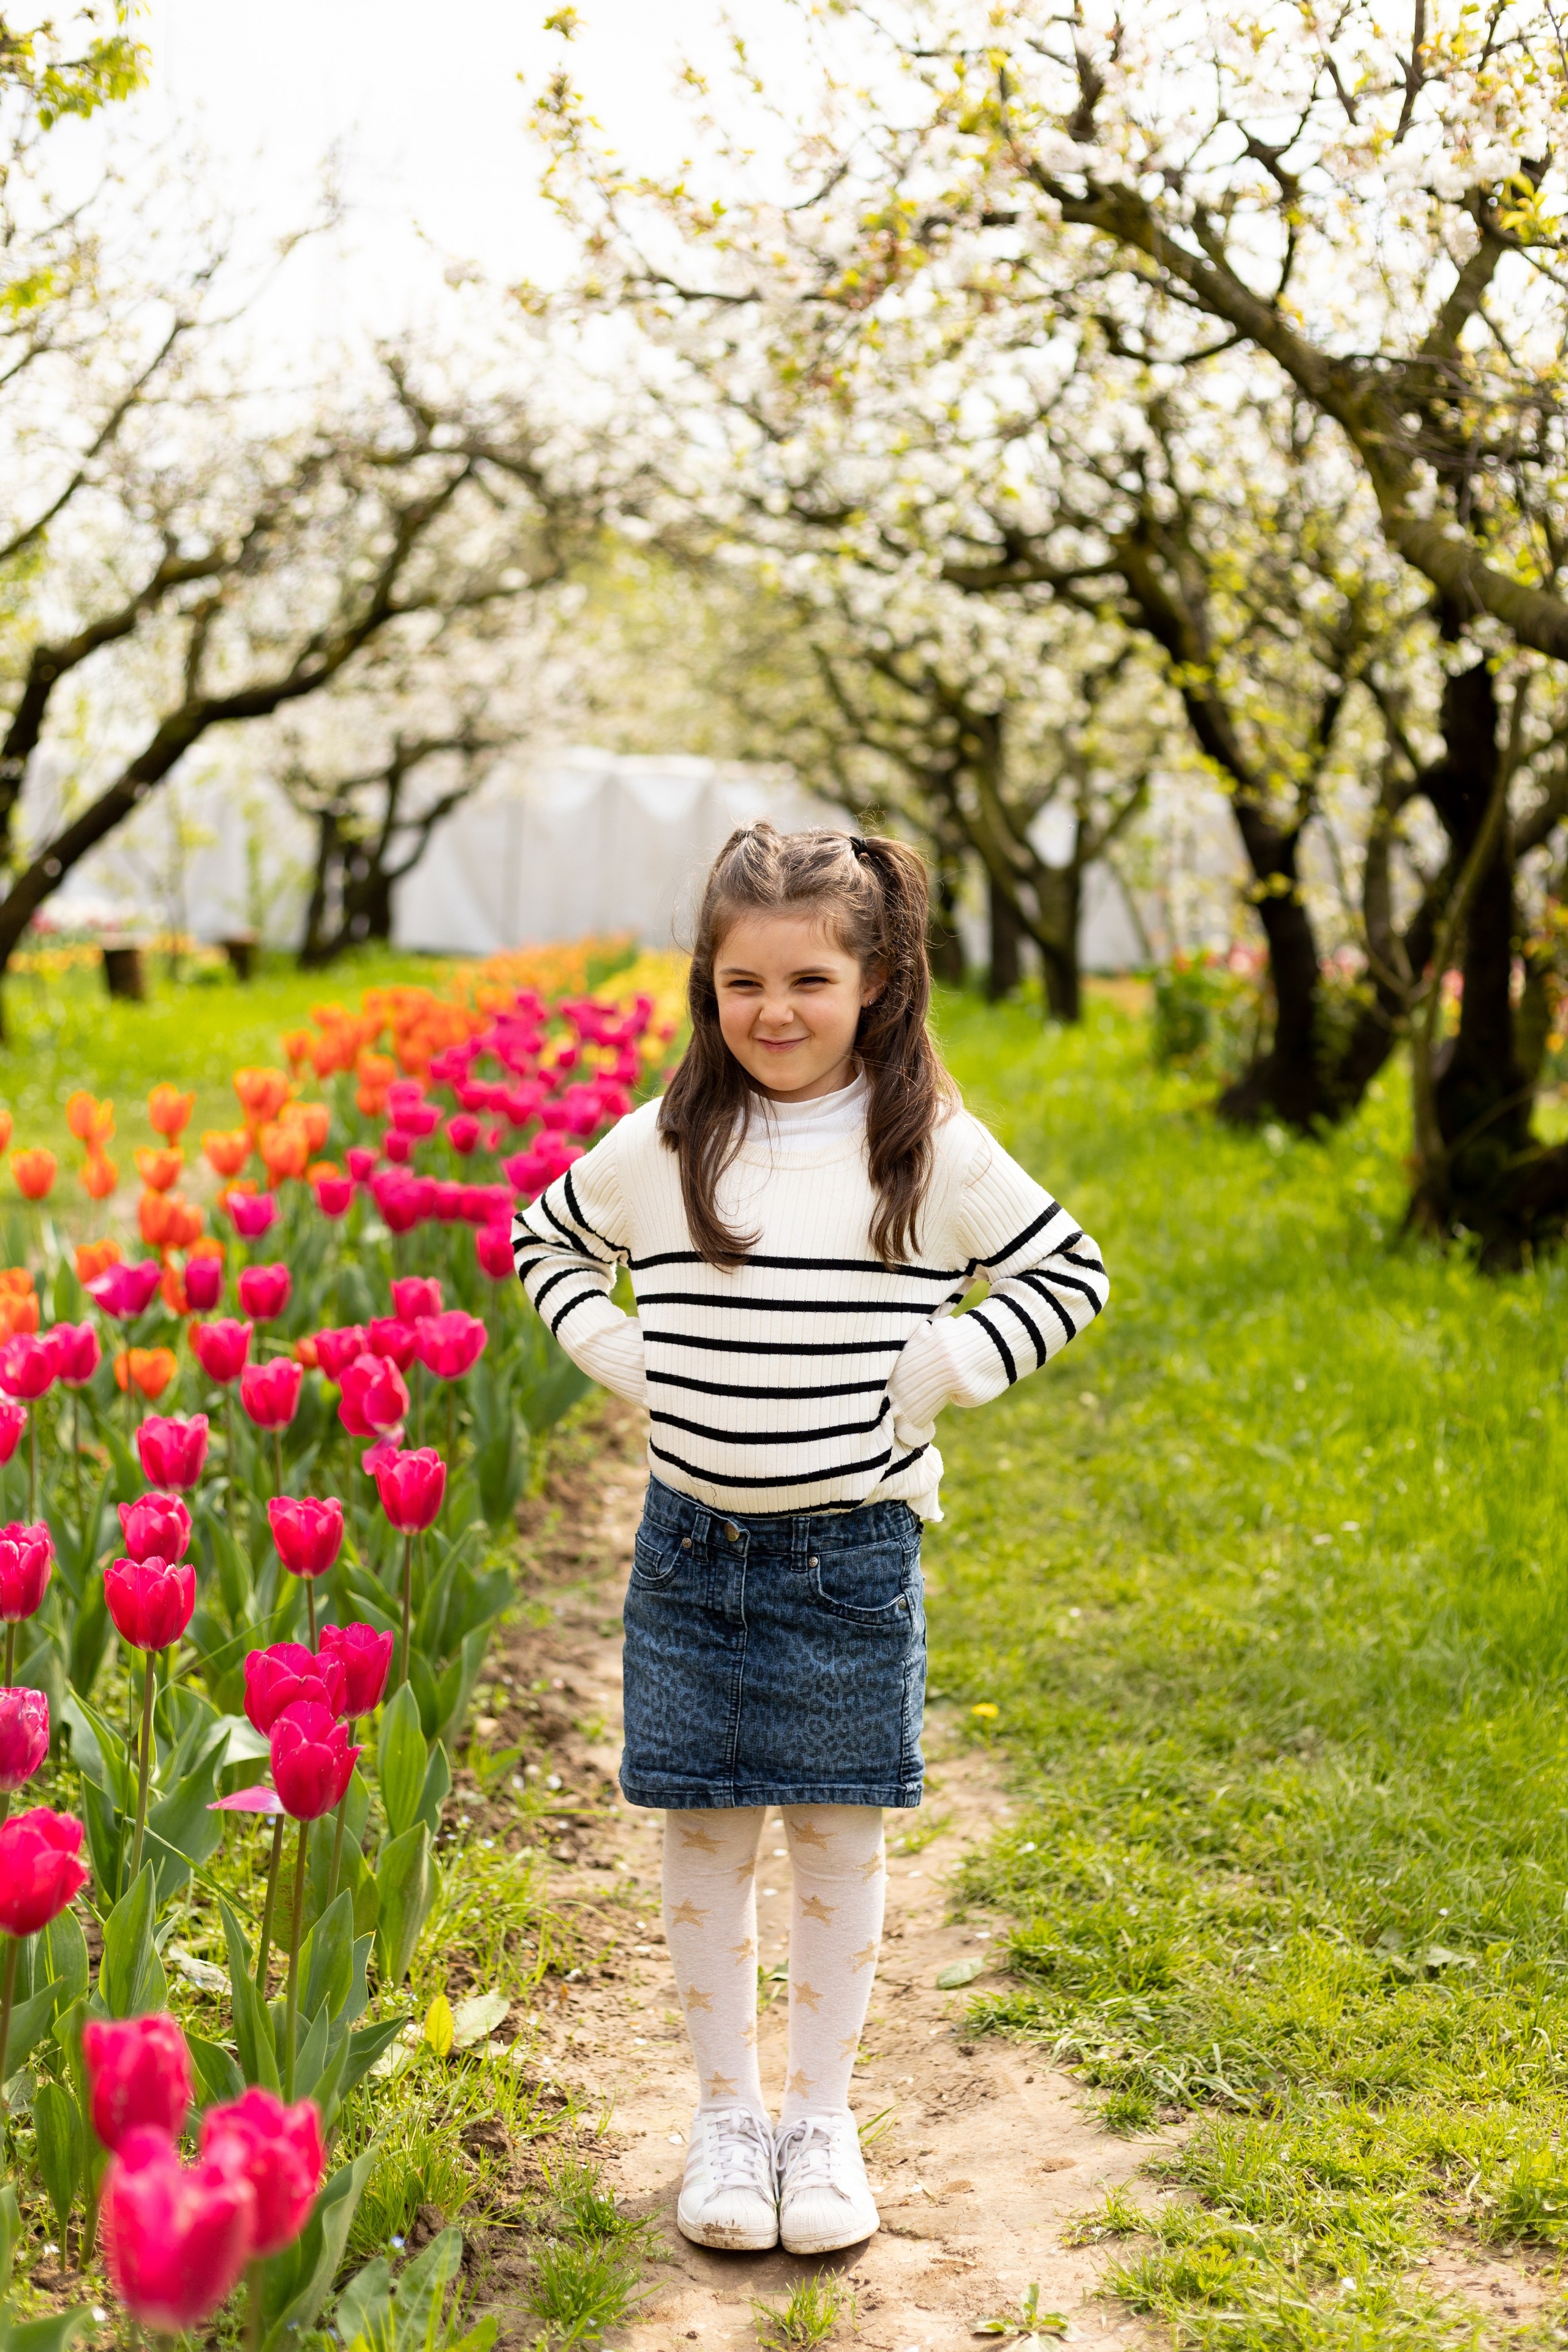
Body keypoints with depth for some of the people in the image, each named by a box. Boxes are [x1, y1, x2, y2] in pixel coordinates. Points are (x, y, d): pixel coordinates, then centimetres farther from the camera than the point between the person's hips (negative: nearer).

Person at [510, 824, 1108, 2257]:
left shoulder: (934, 1152, -4)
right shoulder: (663, 1146, 0)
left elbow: (1071, 1275, 6)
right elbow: (547, 1241, 18)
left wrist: (941, 1369, -6)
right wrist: (623, 1357, 2)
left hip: (855, 1550, -1)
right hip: (694, 1544, 1)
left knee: (839, 1841, 8)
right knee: (705, 1839, 8)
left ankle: (823, 2119, 24)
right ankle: (727, 2114, 24)